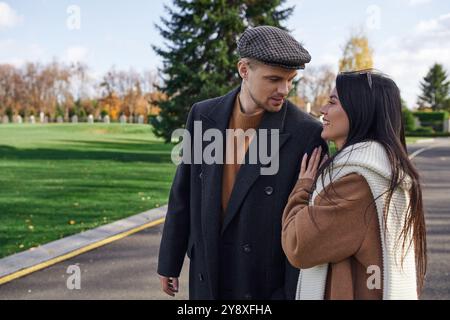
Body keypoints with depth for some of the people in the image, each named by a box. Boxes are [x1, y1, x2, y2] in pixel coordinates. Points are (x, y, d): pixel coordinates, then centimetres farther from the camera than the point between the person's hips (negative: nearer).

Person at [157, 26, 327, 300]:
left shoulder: (307, 132, -14)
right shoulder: (203, 115, -3)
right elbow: (184, 193, 4)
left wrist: (297, 293, -12)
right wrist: (170, 262, 8)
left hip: (269, 284, -3)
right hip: (207, 278, 3)